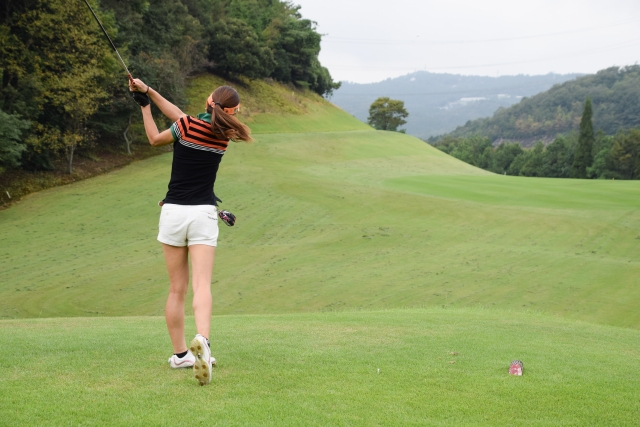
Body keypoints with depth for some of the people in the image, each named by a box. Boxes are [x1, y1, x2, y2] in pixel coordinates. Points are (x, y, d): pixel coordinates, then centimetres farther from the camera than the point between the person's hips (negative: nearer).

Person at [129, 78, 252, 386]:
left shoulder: (187, 126, -7)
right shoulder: (222, 134, 1)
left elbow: (155, 139, 12)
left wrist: (145, 105, 21)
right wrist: (149, 92, 13)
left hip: (173, 211, 0)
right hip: (203, 214, 0)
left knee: (177, 288, 9)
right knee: (202, 285, -10)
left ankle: (180, 354, 16)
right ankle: (202, 340, -35)